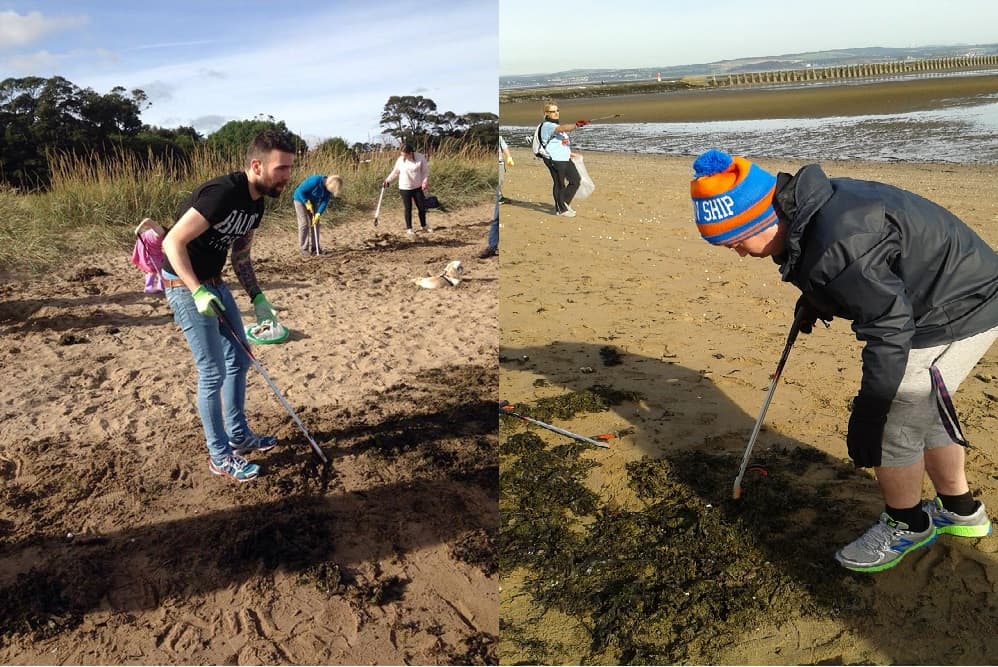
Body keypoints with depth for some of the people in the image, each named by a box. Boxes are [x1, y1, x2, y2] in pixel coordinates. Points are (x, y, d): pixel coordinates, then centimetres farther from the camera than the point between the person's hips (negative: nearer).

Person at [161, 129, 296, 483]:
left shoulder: (255, 204, 2)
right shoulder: (222, 193, -26)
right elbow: (173, 242, -25)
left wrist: (258, 299, 4)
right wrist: (198, 292, -29)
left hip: (213, 281, 9)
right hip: (185, 284, -9)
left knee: (239, 360, 14)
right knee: (213, 372, -4)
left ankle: (239, 436, 29)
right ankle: (220, 456, 10)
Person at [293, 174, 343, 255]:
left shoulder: (329, 188, -14)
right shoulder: (315, 181, -34)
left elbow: (324, 202, -11)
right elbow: (300, 191, -28)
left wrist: (318, 214, -21)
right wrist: (307, 203, -26)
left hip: (313, 202, 7)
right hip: (301, 199, -6)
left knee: (315, 223, 3)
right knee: (304, 224, -10)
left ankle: (314, 247, 10)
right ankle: (303, 248, -5)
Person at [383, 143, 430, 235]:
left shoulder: (420, 157, -11)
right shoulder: (400, 160, -7)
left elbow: (425, 171, -4)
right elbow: (395, 172, 9)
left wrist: (425, 181, -18)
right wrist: (387, 180, 5)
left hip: (418, 187, 1)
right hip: (405, 189, -1)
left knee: (422, 207, 9)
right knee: (408, 209, 4)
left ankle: (423, 226, 28)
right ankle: (409, 228, 17)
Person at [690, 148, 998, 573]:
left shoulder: (837, 246, -35)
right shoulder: (813, 207, -3)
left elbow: (888, 330, -31)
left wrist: (868, 414, -25)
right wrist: (813, 300, 8)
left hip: (956, 314, -10)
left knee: (893, 424, -4)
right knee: (921, 411, 22)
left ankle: (906, 525, 19)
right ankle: (960, 511, 40)